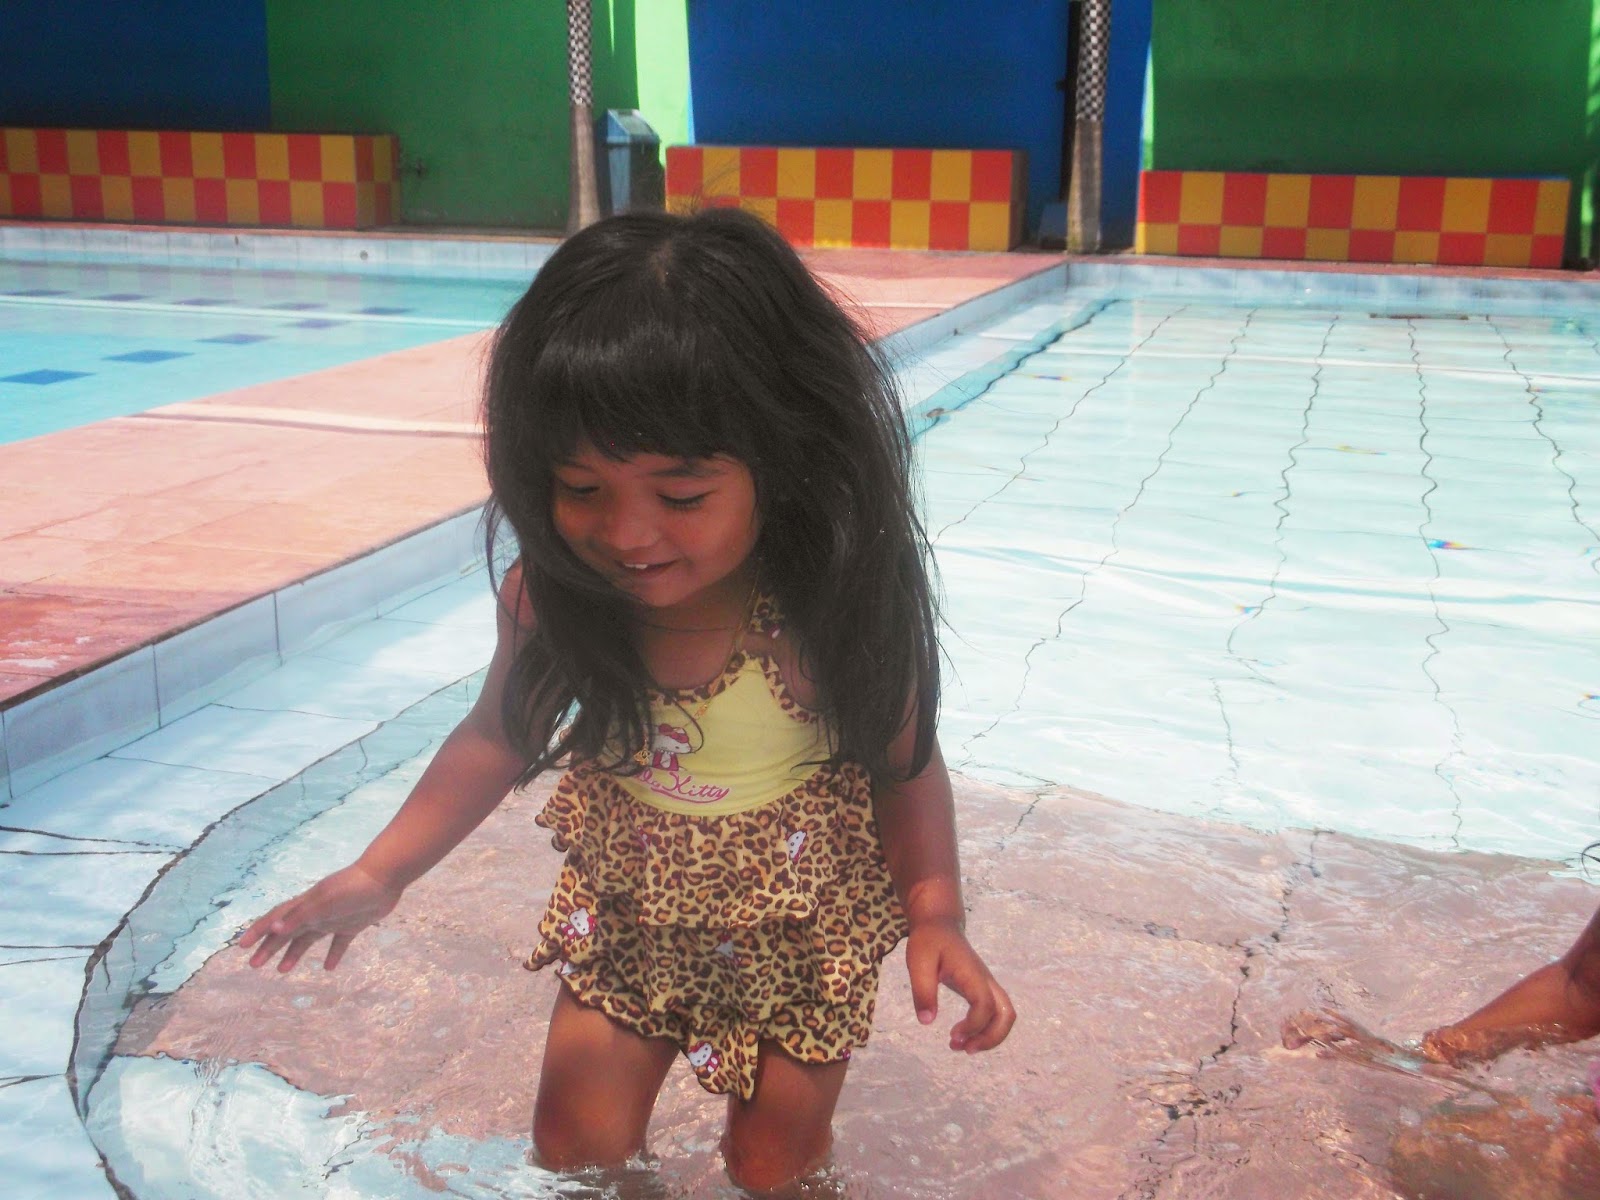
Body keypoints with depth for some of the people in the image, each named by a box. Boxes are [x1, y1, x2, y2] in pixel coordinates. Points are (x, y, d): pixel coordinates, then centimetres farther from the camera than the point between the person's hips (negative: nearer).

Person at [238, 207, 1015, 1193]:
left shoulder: (841, 611, -30)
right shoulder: (550, 597, -21)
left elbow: (906, 766, -16)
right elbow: (500, 739, -4)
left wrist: (936, 915, -28)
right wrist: (378, 874, -9)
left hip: (802, 938, -2)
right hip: (625, 922, 3)